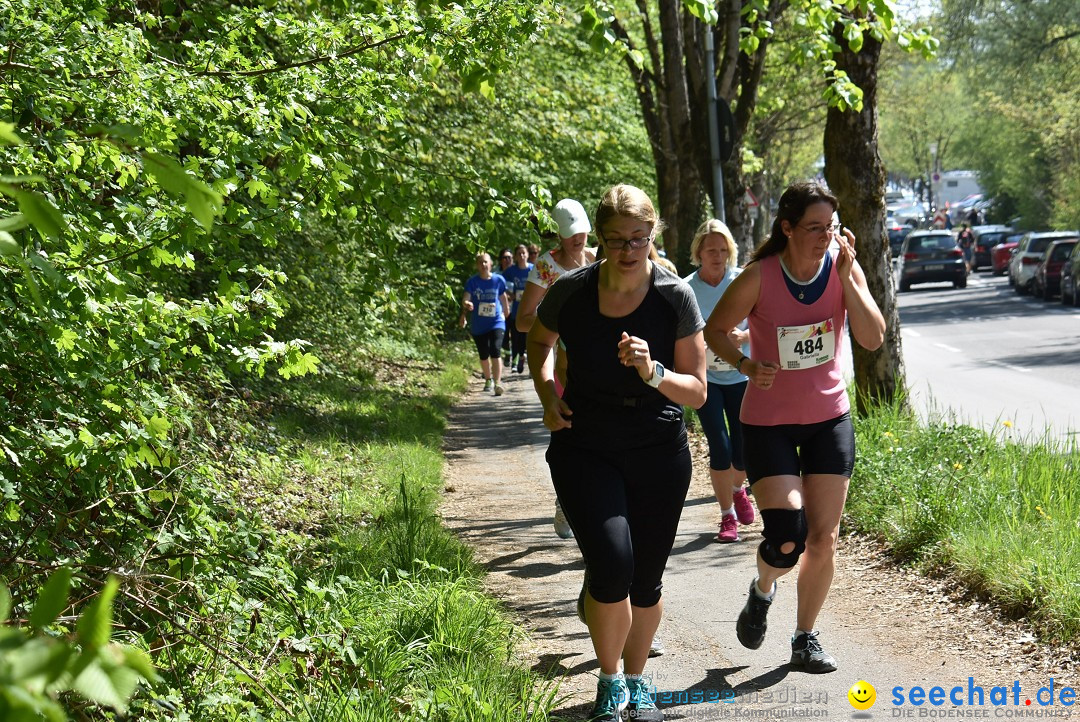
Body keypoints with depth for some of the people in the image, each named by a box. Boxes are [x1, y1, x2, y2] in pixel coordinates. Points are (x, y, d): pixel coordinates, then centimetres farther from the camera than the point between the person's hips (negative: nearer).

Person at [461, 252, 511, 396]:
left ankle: (497, 383, -23)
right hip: (478, 325, 2)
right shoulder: (472, 282, -5)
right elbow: (465, 298, -16)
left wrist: (506, 311, 25)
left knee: (495, 352, -20)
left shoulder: (498, 280, -3)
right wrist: (466, 304, -39)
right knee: (483, 355, 15)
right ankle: (488, 380, 38)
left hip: (496, 323, -2)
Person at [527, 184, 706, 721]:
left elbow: (697, 391, -6)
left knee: (646, 581, 7)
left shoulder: (675, 297, -11)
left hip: (659, 454, 1)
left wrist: (652, 372, -24)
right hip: (584, 448, -1)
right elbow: (539, 340, 14)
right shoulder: (571, 290, -9)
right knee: (611, 563, -20)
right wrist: (548, 395, -1)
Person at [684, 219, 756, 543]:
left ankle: (737, 489, 37)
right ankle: (727, 515, 9)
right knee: (720, 449, -10)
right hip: (705, 377, -1)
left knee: (744, 454, 1)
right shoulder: (686, 289, -7)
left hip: (740, 375, 1)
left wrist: (745, 336, -22)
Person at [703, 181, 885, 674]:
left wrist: (846, 276, -22)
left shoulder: (844, 267, -7)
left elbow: (873, 338, -14)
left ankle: (805, 639, 22)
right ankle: (761, 592, 21)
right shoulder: (758, 277, -15)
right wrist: (746, 365, -19)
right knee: (787, 539, -14)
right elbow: (715, 329, -1)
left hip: (829, 418, 3)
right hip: (768, 423, -3)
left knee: (824, 538, 4)